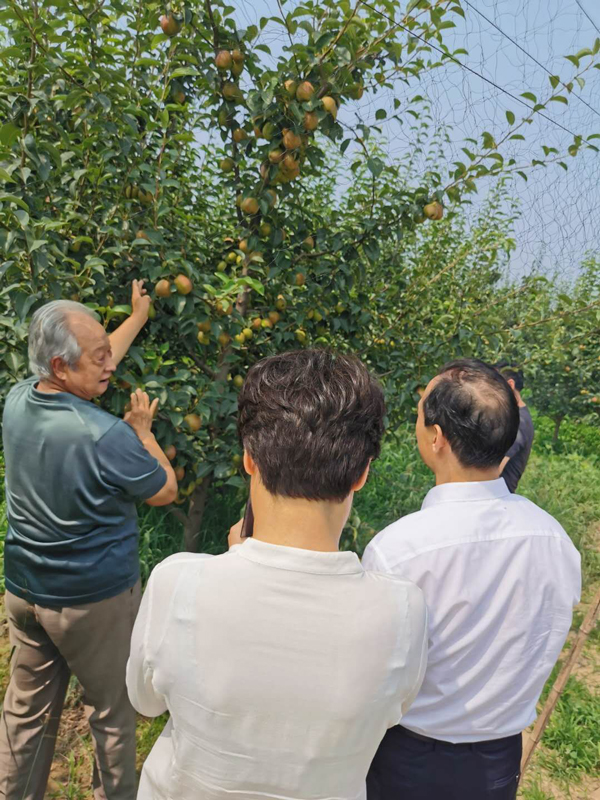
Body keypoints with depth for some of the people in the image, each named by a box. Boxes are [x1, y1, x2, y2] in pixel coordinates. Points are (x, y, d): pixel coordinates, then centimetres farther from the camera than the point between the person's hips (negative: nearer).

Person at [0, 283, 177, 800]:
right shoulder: (106, 437, -30)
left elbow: (94, 366, 9)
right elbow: (166, 490, -12)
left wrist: (138, 318, 19)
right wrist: (143, 431, 0)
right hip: (95, 601, -6)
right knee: (112, 712, 18)